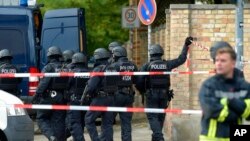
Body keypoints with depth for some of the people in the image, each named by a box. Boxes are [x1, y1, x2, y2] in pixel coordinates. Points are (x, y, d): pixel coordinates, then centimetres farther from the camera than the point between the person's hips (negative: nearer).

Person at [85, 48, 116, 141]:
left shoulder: (98, 69, -13)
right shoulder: (112, 69, 8)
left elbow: (91, 85, -18)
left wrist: (88, 92, 1)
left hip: (100, 98, -6)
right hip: (111, 98, 6)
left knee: (89, 120, 6)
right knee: (107, 123, 10)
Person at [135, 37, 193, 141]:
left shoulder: (147, 66, -6)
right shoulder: (167, 64, 1)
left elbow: (139, 82, -9)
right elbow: (181, 60, 11)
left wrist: (142, 91, 12)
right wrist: (186, 46, 19)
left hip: (151, 95, -3)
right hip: (164, 95, 3)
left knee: (152, 117, -4)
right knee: (161, 117, 15)